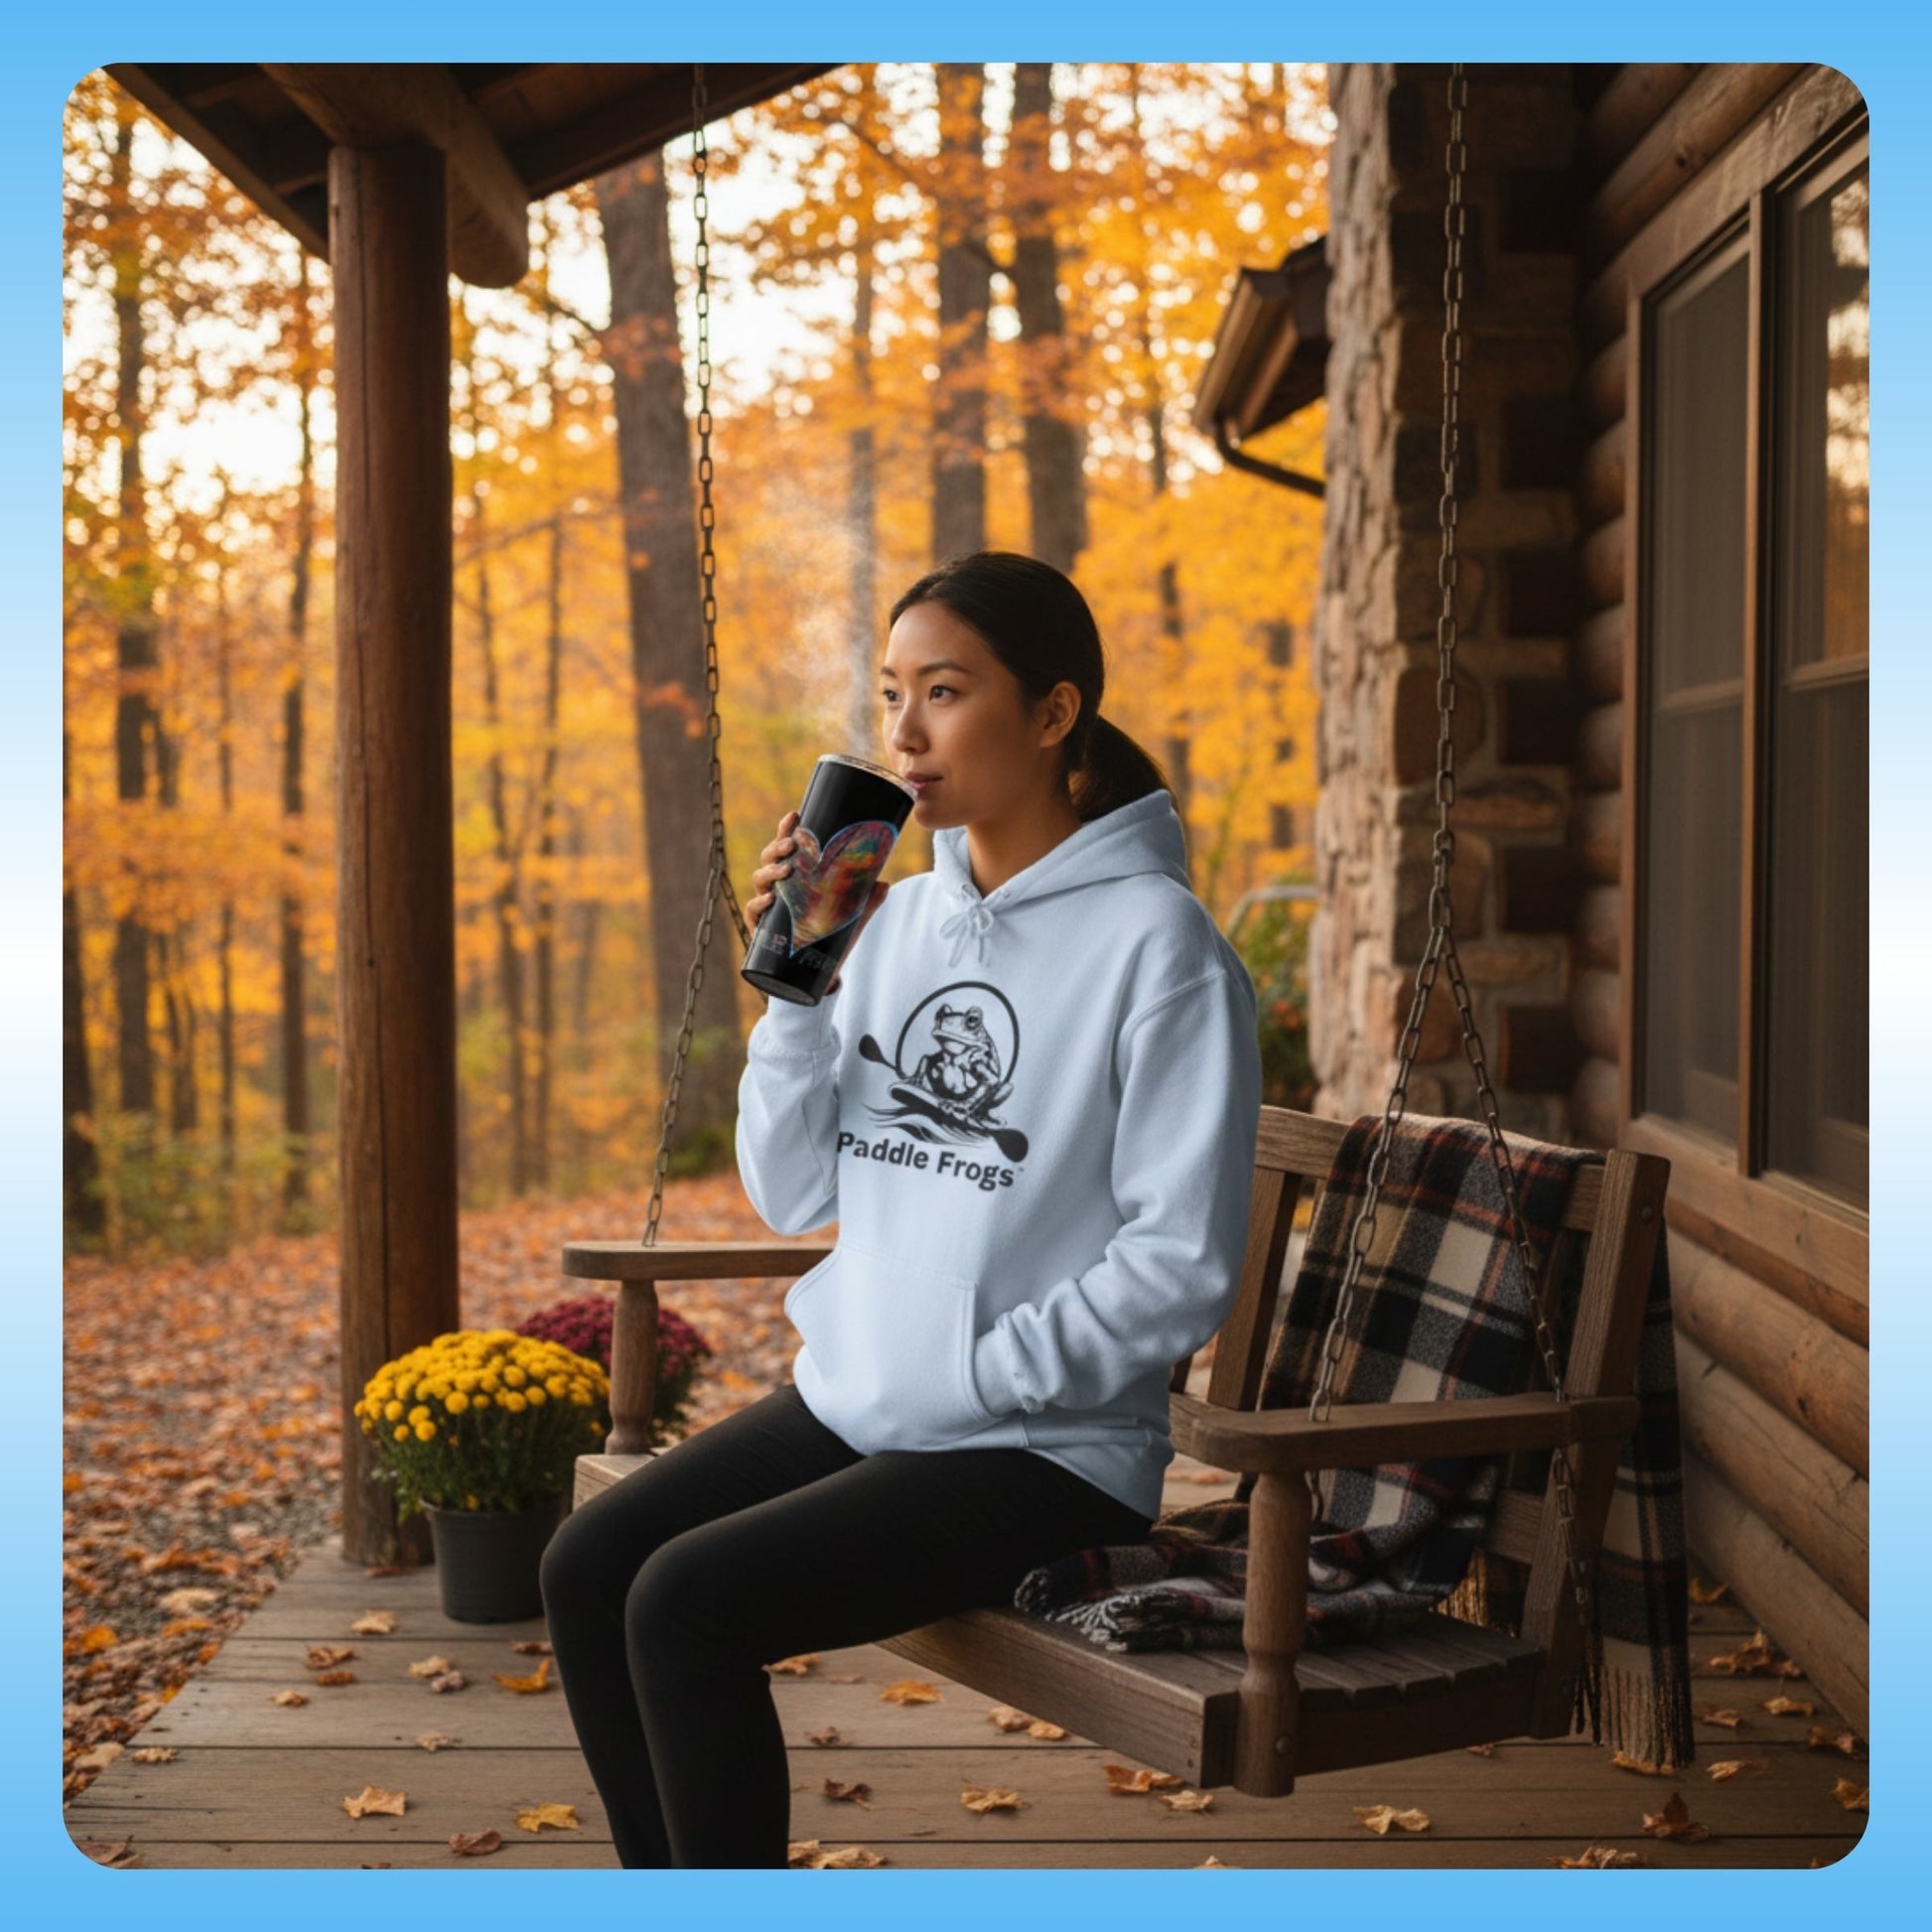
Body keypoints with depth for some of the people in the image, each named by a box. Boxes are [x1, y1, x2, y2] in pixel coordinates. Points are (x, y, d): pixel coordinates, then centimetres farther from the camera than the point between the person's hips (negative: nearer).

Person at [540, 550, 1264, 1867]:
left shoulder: (1157, 943, -13)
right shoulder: (897, 918, 8)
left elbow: (1183, 1267, -15)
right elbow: (794, 1195, 8)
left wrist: (969, 1386, -15)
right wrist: (794, 992, -5)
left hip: (1046, 1448, -7)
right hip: (847, 1401, 7)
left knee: (687, 1602, -20)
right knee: (588, 1567, -6)